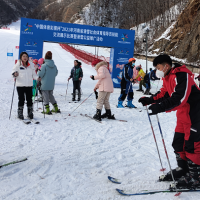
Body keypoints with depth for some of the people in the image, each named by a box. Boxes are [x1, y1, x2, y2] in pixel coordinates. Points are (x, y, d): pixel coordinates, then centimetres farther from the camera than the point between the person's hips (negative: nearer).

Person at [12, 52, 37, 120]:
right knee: (21, 99, -2)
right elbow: (13, 71, -1)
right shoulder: (18, 64, 0)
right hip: (20, 85, -3)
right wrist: (15, 74, -24)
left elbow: (33, 74, 12)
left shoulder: (31, 65, 9)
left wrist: (38, 78, -7)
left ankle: (30, 113, 16)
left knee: (29, 99, 5)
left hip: (29, 85, 3)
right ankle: (20, 114, 10)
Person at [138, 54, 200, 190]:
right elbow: (164, 93, 16)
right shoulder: (168, 77, 9)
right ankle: (183, 169, 28)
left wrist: (161, 107, -39)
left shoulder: (182, 75, -22)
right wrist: (149, 100, 4)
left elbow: (179, 98, -32)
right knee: (178, 143, 13)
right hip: (182, 114, 10)